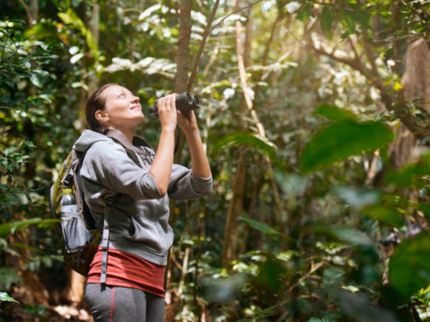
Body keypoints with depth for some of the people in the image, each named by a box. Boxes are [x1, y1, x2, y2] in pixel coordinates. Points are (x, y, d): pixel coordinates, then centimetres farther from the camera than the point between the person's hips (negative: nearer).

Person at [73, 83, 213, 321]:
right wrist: (168, 127, -11)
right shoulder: (103, 149, -2)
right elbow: (154, 186, -19)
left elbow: (201, 185, 14)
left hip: (151, 280, 8)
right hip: (119, 274, -7)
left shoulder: (146, 156, 20)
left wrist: (191, 129, 7)